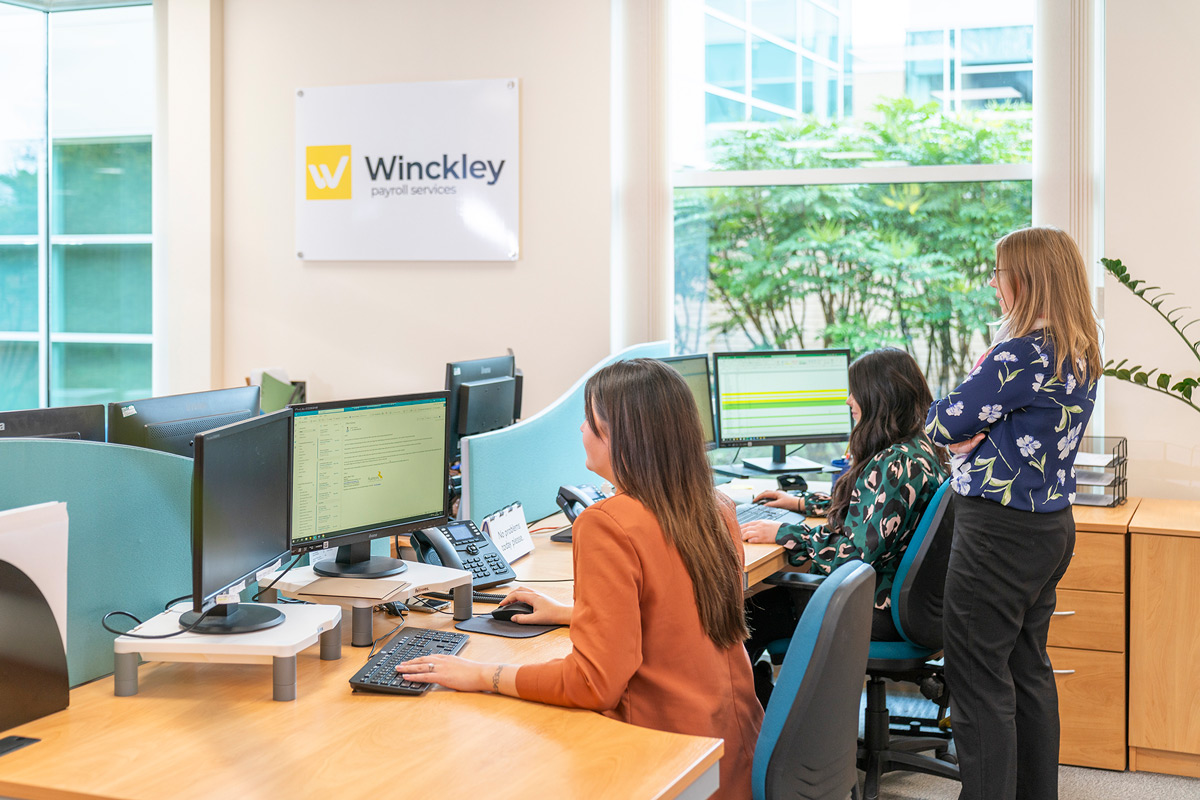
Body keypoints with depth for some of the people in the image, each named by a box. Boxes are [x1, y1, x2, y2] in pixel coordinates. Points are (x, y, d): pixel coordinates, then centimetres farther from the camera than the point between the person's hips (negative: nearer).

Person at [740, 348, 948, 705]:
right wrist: (800, 502, 26)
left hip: (878, 609, -10)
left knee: (749, 612, -2)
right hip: (893, 592, 10)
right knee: (772, 588, 15)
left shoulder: (898, 463, -25)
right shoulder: (919, 448, 8)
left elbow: (856, 551, -27)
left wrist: (782, 534, -18)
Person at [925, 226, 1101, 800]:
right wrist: (975, 433, -4)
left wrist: (963, 429, 5)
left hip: (1000, 535, -10)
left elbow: (943, 424, -15)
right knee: (1029, 671, 18)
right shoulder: (1080, 357, 10)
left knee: (979, 682, -2)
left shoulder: (1020, 356, -21)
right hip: (1052, 524, 10)